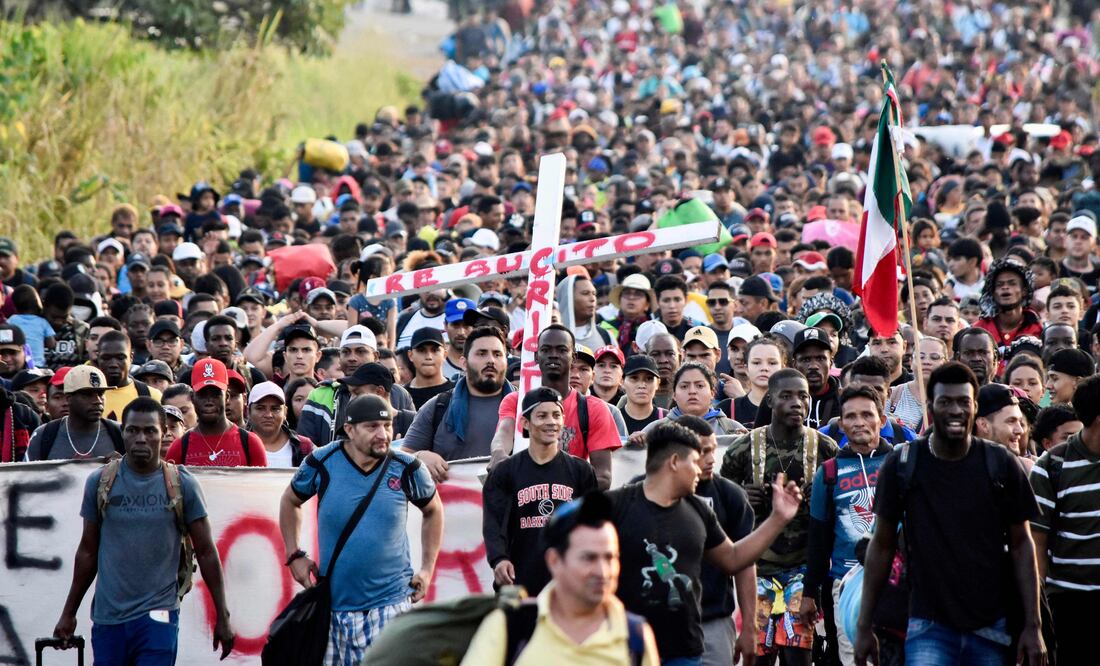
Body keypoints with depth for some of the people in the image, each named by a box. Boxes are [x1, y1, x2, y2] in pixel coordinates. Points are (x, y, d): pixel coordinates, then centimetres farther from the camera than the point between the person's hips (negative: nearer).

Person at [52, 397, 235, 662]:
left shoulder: (182, 486, -1)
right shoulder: (100, 483, 4)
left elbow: (206, 553, 3)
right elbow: (88, 552, 13)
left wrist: (222, 617, 1)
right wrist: (68, 613, 14)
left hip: (158, 617, -2)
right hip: (107, 617, 2)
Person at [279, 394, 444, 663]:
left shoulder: (406, 469, -3)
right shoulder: (322, 464, -5)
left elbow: (433, 510, 15)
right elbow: (290, 501, 14)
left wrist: (428, 568, 9)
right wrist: (294, 555, 6)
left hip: (391, 601, -1)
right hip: (335, 601, 1)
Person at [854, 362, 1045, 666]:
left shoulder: (1002, 465, 0)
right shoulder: (901, 466, -2)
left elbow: (1021, 545, 5)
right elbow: (882, 545, 5)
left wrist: (1033, 625, 0)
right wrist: (864, 626, 3)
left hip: (991, 627, 2)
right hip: (929, 626, -2)